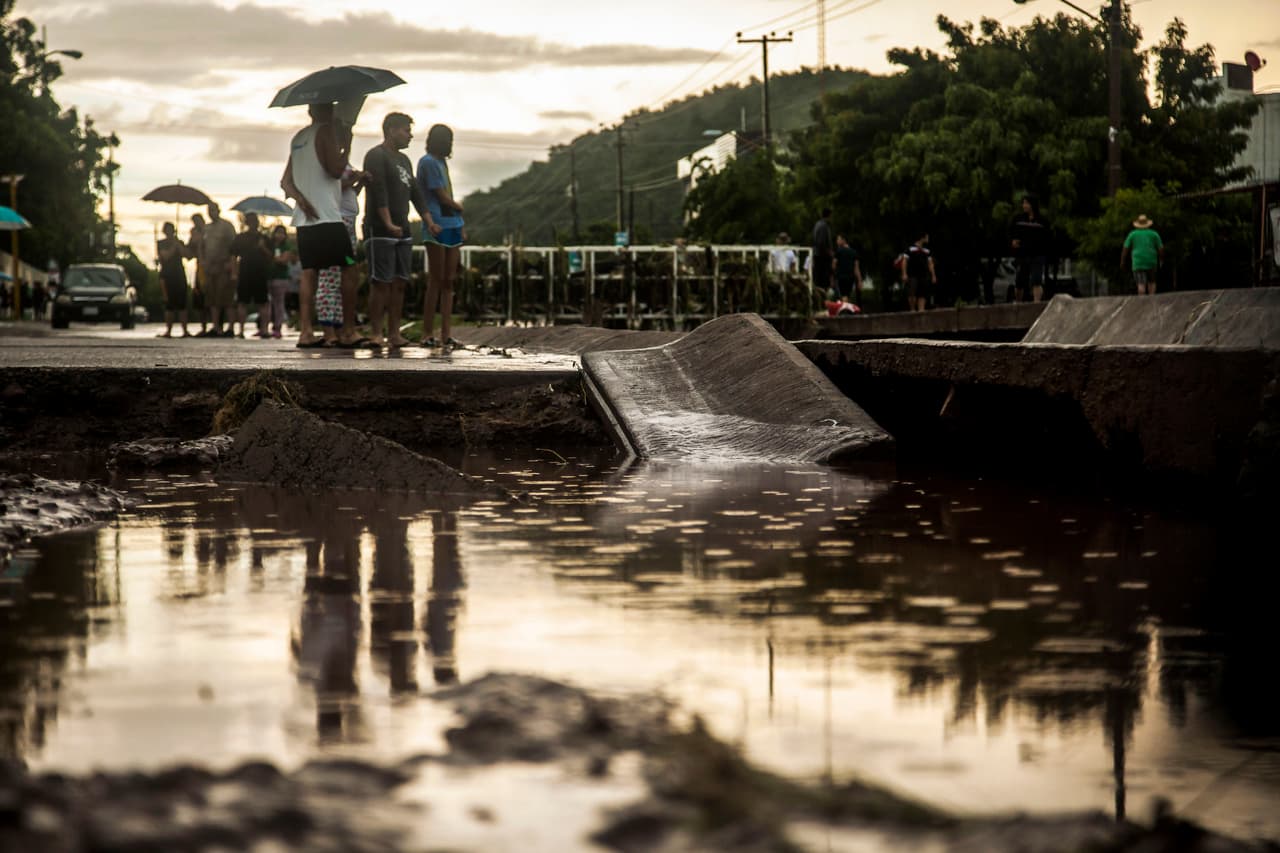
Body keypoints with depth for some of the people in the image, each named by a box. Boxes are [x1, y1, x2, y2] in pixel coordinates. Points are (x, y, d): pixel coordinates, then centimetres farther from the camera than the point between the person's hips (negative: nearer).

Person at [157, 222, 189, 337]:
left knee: (182, 304, -4)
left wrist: (177, 243, -9)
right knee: (169, 305, -6)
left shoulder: (179, 242, 14)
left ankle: (185, 331, -7)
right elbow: (166, 256, -8)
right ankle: (168, 331, -5)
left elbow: (185, 253, -3)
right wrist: (174, 245, -8)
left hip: (179, 274, 2)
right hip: (167, 275, -2)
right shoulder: (161, 243, 6)